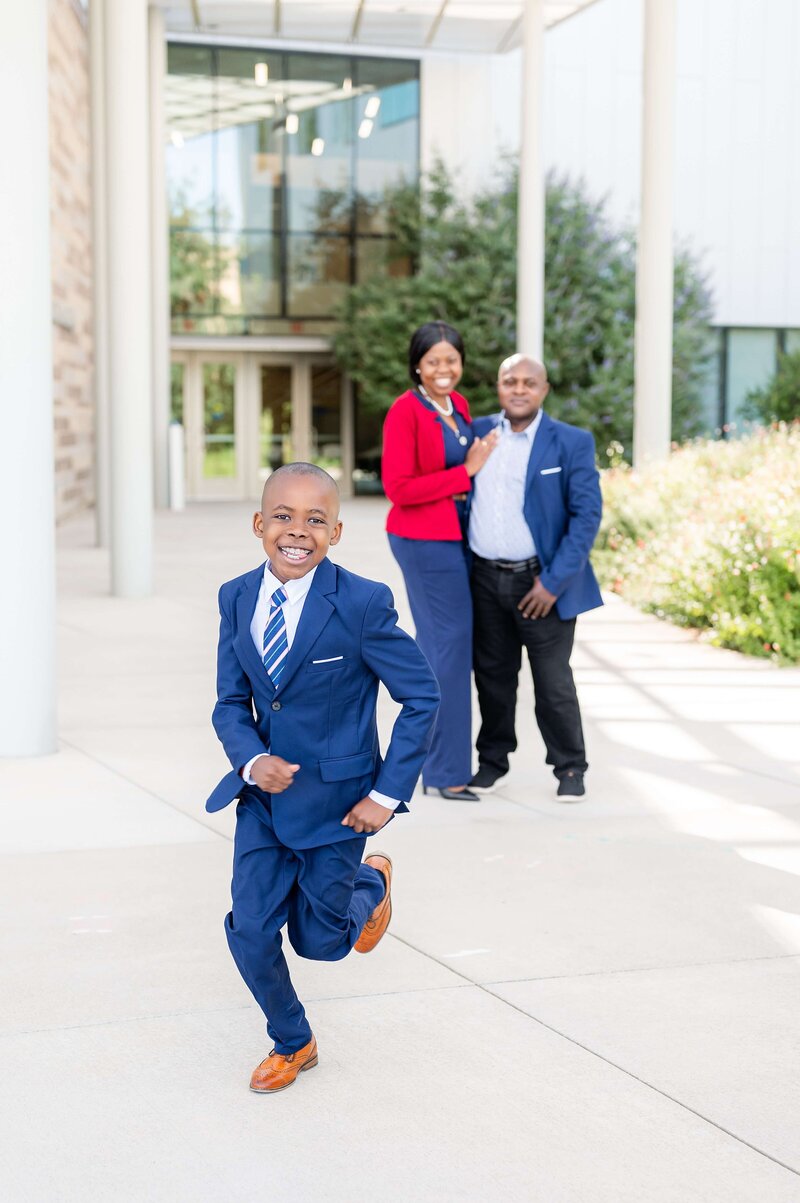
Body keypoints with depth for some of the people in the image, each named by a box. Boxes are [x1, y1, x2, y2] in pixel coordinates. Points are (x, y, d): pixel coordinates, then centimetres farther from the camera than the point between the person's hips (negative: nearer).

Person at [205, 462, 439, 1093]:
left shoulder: (362, 603, -20)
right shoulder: (237, 598, -5)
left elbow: (422, 695, -13)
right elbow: (231, 702, 2)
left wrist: (388, 792, -15)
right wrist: (251, 761, -18)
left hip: (336, 797, -4)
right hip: (264, 791, 4)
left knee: (319, 938, 9)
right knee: (250, 931, 3)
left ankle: (371, 882, 44)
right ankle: (291, 1043, 31)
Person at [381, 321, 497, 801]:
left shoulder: (459, 404, 9)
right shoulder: (406, 411, -14)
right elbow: (399, 487, -19)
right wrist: (466, 473, -16)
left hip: (457, 537, 8)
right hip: (425, 540, -8)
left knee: (443, 645, 14)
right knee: (450, 645, -6)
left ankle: (433, 759, 26)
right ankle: (447, 770, 2)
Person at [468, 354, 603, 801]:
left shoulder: (572, 442, -5)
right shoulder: (479, 431, 6)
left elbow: (587, 514, -9)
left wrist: (554, 581, -14)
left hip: (541, 581, -3)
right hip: (485, 578, 4)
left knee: (553, 680, 3)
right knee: (492, 674, 12)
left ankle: (571, 768, 18)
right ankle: (493, 760, 27)